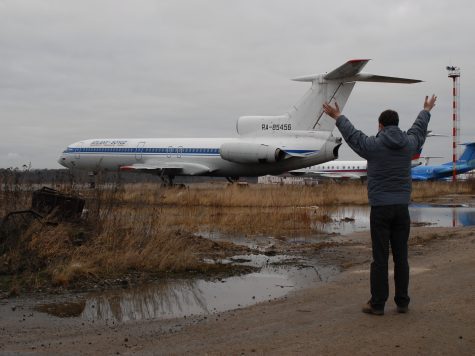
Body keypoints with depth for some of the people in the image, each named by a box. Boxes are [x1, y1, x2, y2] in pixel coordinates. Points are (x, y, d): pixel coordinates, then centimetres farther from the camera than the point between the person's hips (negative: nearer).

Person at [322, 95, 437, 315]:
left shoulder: (373, 145, -6)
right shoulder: (409, 143, 4)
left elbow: (352, 134, 10)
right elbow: (419, 129, 25)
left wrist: (338, 117, 27)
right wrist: (426, 111, 45)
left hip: (380, 208, -3)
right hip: (402, 208, 4)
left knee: (380, 258, -1)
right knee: (401, 257, 8)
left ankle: (377, 304, 4)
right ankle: (402, 303, 15)